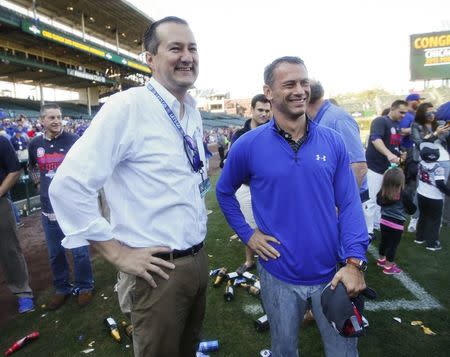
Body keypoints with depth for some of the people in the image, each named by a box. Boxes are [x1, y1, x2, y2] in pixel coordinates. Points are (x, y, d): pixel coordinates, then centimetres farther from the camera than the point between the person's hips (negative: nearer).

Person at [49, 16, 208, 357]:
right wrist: (118, 253, -17)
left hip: (198, 259, 7)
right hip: (159, 270, -7)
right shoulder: (127, 106, -17)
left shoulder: (193, 111, 7)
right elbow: (68, 185, -21)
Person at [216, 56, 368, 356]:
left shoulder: (333, 142, -4)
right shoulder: (248, 146, -9)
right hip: (279, 275, -1)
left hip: (333, 274, 2)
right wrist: (247, 233, -3)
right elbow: (224, 192, 6)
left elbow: (349, 204, -3)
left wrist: (355, 261, -13)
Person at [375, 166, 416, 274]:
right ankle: (388, 267, 18)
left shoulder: (382, 193, -9)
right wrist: (409, 200, 7)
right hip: (396, 225, -5)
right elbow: (412, 209, -10)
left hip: (384, 221, 5)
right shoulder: (403, 195, -22)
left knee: (384, 241, 22)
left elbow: (379, 202, 12)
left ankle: (381, 259, 40)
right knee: (392, 245, 8)